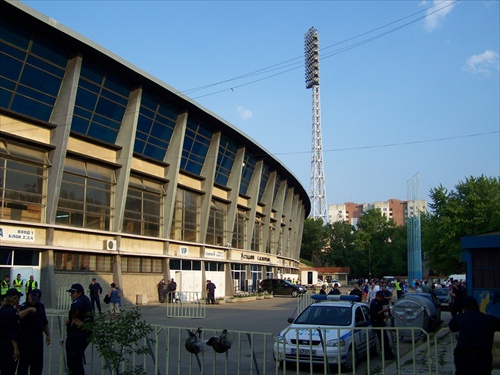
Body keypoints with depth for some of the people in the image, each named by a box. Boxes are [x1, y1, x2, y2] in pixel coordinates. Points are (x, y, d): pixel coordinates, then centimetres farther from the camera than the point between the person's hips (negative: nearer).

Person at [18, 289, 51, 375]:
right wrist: (29, 309, -35)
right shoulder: (23, 306, -9)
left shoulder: (41, 306, 11)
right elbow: (18, 316, -31)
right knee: (24, 362, -6)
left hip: (38, 338, 6)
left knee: (38, 363, 13)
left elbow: (45, 322, 19)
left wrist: (48, 335, 19)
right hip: (26, 339, -6)